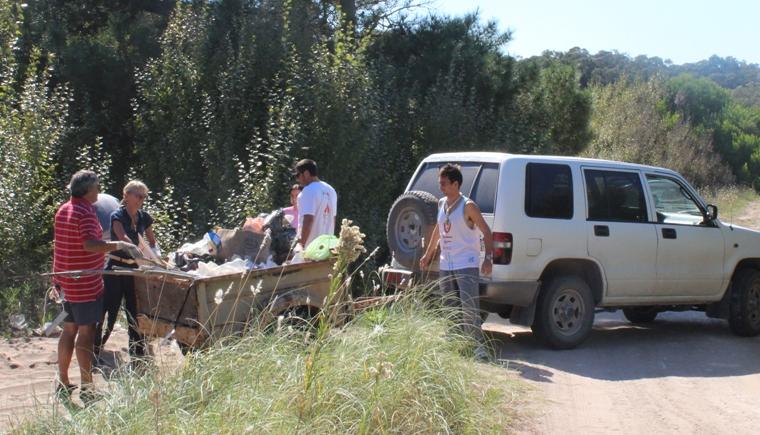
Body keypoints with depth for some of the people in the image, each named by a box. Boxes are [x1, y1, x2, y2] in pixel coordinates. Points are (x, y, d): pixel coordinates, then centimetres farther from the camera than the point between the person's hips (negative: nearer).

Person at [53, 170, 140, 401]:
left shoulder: (63, 210, 12)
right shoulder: (85, 213, -17)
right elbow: (90, 244, -32)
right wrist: (119, 245, -26)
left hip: (66, 281, 9)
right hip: (85, 284, -9)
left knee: (69, 330, 16)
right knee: (86, 333, -4)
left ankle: (63, 383, 23)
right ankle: (86, 389, 0)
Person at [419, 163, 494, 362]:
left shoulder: (468, 206, -10)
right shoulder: (441, 204, 10)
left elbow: (486, 232, -9)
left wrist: (488, 259, -17)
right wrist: (428, 254, 29)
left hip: (466, 264, -7)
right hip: (446, 264, 7)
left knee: (469, 307, -13)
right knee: (450, 308, 10)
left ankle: (477, 344, -8)